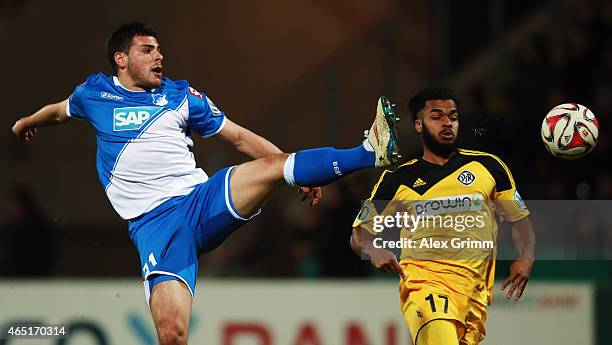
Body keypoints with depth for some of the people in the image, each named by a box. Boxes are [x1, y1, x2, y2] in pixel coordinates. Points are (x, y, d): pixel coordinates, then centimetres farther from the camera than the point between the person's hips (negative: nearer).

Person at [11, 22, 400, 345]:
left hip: (203, 200, 2)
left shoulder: (181, 95, 15)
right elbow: (58, 111, 34)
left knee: (274, 164, -25)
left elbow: (240, 137, 17)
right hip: (153, 223, -2)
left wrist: (301, 174, 9)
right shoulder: (95, 93, 11)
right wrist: (28, 123, 54)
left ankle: (369, 152, -33)